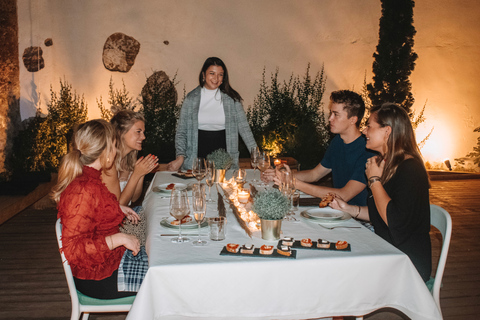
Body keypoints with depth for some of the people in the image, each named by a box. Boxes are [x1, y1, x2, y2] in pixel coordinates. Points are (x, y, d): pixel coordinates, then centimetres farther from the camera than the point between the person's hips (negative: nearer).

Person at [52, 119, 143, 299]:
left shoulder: (86, 177, 0)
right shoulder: (83, 191, -31)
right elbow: (73, 250, -31)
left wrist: (117, 209, 10)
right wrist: (119, 238, -27)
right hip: (98, 279, -9)